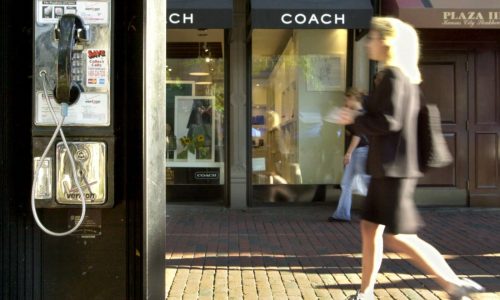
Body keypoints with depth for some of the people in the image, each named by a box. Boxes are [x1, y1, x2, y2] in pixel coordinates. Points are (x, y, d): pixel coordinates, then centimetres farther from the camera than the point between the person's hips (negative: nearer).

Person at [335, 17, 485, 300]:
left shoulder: (393, 75, -14)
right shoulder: (406, 75, 15)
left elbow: (389, 121, -21)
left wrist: (354, 119, -8)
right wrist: (361, 117, 15)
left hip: (394, 168, -10)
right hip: (388, 167, 10)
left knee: (397, 237, -6)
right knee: (370, 228, 12)